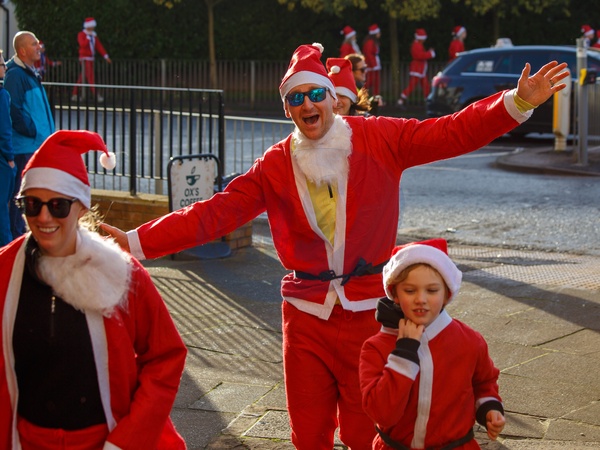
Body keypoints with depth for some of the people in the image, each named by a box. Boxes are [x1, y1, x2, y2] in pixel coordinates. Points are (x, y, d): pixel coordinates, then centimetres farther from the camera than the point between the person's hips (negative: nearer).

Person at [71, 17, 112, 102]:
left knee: (82, 77, 9)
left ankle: (74, 95, 14)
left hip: (91, 58, 8)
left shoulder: (94, 35, 13)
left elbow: (99, 46, 9)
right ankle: (96, 95, -15)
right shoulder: (81, 34, -9)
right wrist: (89, 37, -26)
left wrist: (106, 56, 0)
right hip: (85, 58, -8)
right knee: (90, 77, -12)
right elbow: (82, 44, -26)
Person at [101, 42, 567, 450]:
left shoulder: (380, 140, -3)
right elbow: (214, 213, -2)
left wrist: (519, 103, -19)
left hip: (368, 310, -2)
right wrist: (137, 242, -10)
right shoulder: (275, 166, 2)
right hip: (306, 313, 2)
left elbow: (452, 133, -8)